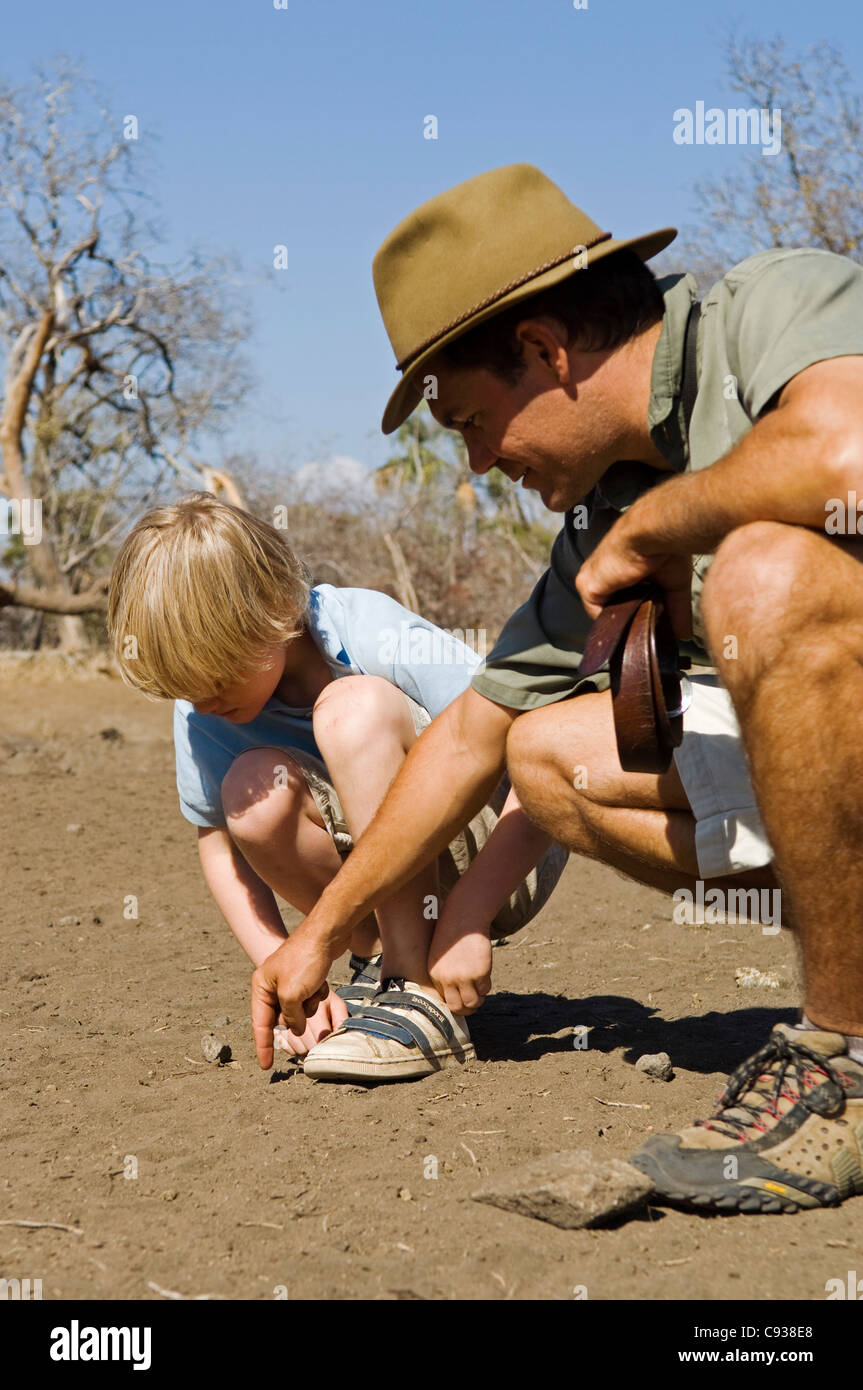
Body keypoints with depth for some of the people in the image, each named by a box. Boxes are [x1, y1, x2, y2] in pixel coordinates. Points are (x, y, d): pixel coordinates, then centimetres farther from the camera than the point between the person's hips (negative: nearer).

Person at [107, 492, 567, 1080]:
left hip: (504, 862, -5)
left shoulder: (381, 643, -26)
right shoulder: (202, 704, -10)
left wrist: (466, 918, -32)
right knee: (254, 791, -25)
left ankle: (425, 997, -25)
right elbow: (219, 844, 2)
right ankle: (389, 964, -4)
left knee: (352, 707, -30)